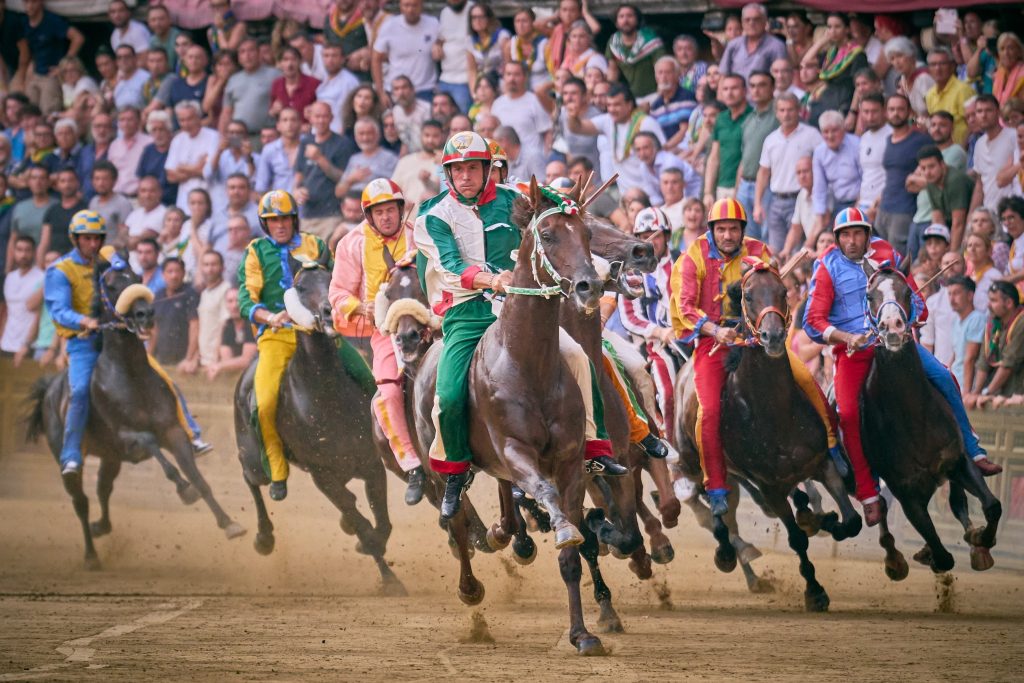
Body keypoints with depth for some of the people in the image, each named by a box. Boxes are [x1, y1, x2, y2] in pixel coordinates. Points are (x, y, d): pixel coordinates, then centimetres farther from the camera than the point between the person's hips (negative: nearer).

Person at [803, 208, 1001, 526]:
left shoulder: (887, 256, 7)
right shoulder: (828, 268, 1)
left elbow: (915, 301, 12)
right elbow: (814, 320, -4)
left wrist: (902, 325, -8)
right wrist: (849, 337, -19)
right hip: (852, 348, -2)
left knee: (943, 378, -17)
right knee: (849, 412, -22)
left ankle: (972, 452, -4)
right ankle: (868, 496, -13)